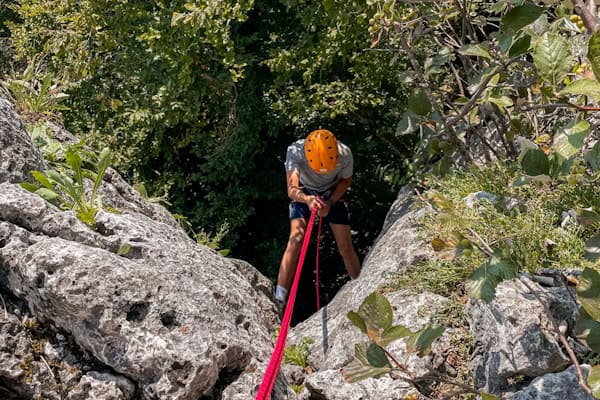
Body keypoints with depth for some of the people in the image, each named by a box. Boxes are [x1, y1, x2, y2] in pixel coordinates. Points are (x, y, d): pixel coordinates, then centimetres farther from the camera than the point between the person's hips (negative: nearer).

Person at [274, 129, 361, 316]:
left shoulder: (345, 154, -30)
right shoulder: (295, 151, -36)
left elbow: (346, 181, -9)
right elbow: (292, 189, -41)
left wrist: (330, 202, -21)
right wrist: (307, 200, -62)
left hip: (332, 196, 1)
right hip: (303, 195, -1)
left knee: (345, 246, -5)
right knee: (296, 237, -22)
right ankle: (279, 300, -22)